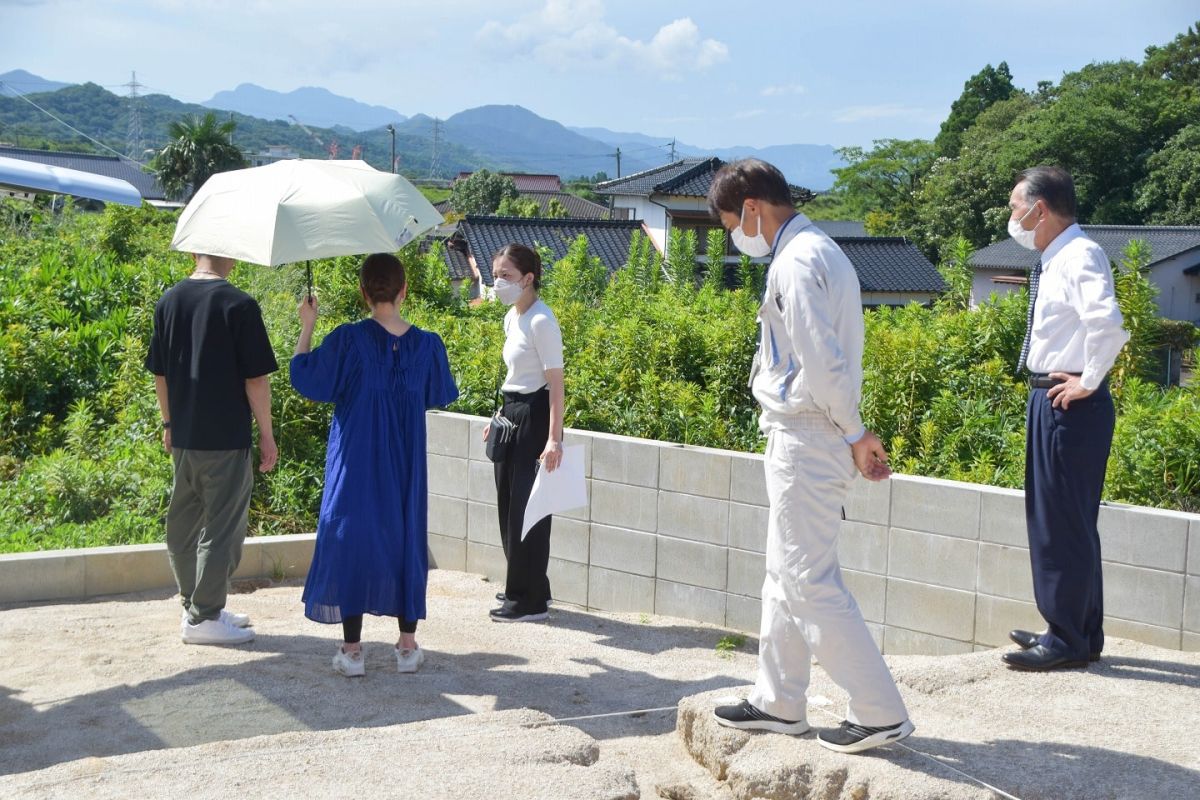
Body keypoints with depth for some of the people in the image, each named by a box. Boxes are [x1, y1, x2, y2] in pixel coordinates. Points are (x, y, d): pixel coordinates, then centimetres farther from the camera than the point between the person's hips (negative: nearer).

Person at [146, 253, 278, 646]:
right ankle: (203, 618, 7)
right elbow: (256, 378, -13)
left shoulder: (169, 301, 5)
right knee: (222, 526, 3)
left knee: (184, 523, 16)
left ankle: (195, 606, 26)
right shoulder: (239, 305, -13)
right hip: (226, 437, -6)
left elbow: (159, 373, 11)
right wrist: (267, 435, -4)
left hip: (183, 437, 6)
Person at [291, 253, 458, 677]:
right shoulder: (427, 344, -5)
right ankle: (408, 646, 17)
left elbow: (304, 376, -3)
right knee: (406, 538, 13)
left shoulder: (348, 339, -13)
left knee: (351, 539, 6)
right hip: (406, 462, 2)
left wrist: (306, 326, 7)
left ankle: (351, 649, 7)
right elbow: (441, 395, 10)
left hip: (356, 460, -2)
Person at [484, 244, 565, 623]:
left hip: (534, 416, -9)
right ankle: (522, 589, 25)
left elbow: (555, 382, -19)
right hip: (512, 414, 9)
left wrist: (554, 438, -24)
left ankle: (530, 600, 5)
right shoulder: (512, 318, 12)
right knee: (509, 504, 13)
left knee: (526, 507, -4)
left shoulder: (540, 321, -16)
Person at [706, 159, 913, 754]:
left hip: (804, 440, -10)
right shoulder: (821, 253, 16)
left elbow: (821, 362, -23)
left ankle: (880, 714, 1)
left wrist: (855, 433, -12)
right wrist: (852, 433, 11)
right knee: (785, 575, 17)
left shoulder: (795, 262, -17)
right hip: (803, 441, 10)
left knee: (811, 583, -4)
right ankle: (779, 703, 28)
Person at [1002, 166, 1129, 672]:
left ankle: (1068, 641, 6)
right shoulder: (1055, 261, 13)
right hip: (1049, 401, 10)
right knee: (1054, 518, 16)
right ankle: (1075, 631, 28)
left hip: (1070, 404, -10)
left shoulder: (1079, 257, -16)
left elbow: (1108, 324, -32)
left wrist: (1089, 381, -22)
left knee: (1063, 521, -4)